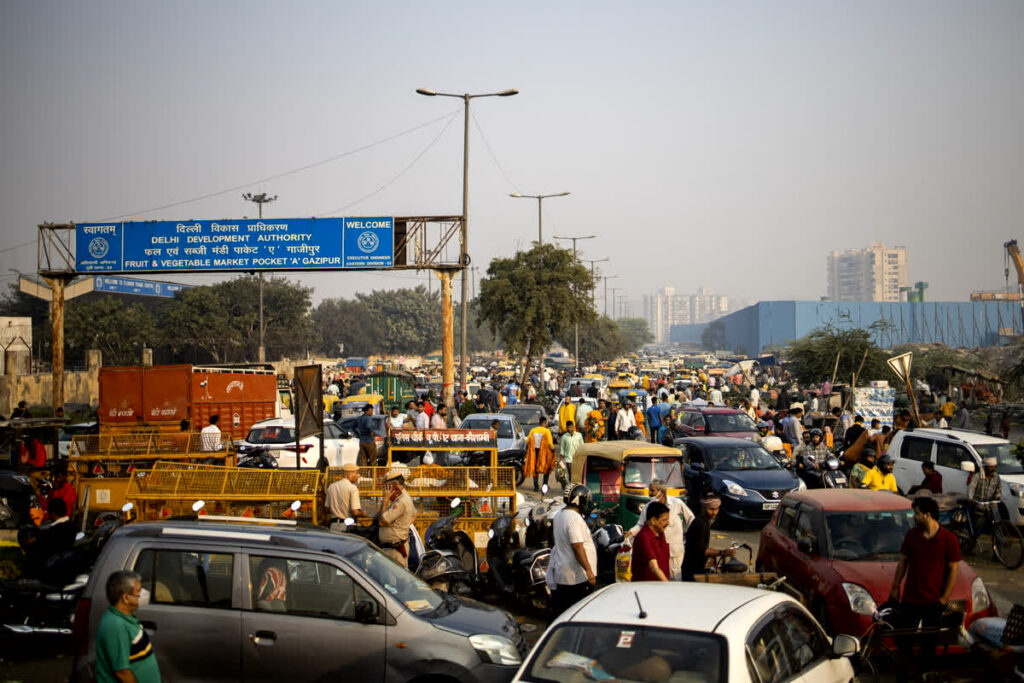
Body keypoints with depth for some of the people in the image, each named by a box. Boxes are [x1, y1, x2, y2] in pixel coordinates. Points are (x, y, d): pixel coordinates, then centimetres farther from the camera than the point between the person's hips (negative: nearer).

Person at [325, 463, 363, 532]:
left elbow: (327, 509, 12)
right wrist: (362, 513, 4)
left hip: (333, 525, 6)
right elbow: (355, 512, -17)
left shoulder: (331, 487, 7)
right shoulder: (352, 488, -11)